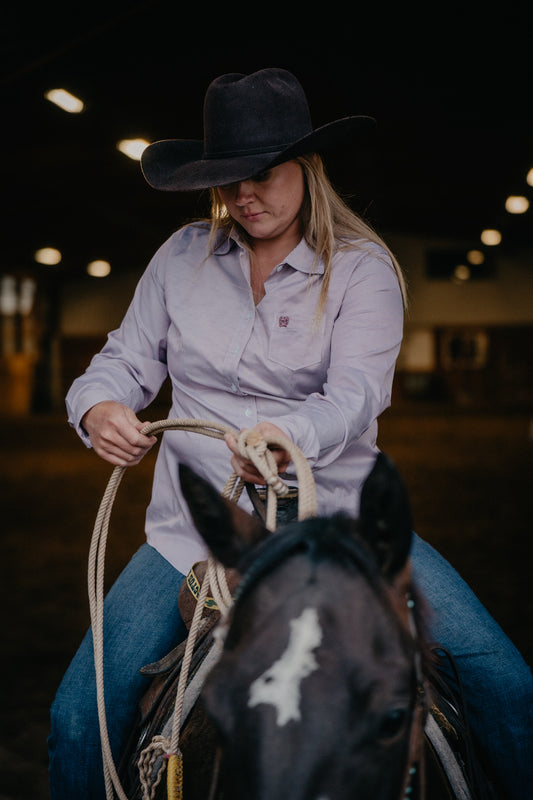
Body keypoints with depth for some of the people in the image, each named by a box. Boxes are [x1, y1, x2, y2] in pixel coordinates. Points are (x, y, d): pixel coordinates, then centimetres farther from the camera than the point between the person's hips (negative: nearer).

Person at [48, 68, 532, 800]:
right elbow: (126, 360, 8)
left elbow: (356, 393, -16)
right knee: (80, 714, -12)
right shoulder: (182, 257, 6)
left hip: (339, 518, -1)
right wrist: (99, 408, -17)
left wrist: (290, 435, -39)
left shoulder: (363, 268, -2)